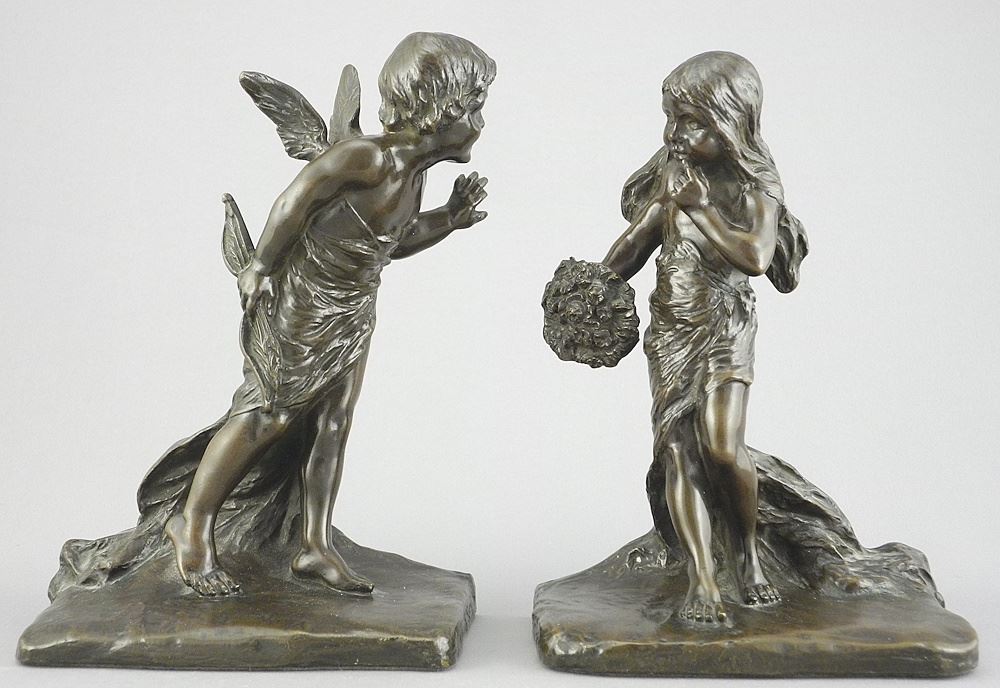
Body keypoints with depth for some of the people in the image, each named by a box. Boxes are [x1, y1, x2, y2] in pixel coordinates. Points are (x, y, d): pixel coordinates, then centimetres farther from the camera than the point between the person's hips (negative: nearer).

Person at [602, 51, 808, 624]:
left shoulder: (755, 185, -3)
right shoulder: (669, 179, 8)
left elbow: (756, 256, -22)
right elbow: (624, 261, 12)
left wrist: (697, 206, -16)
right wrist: (660, 208, -4)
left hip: (726, 327, -4)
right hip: (670, 329, 4)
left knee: (721, 444, -20)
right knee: (678, 449, -7)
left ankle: (749, 551, 8)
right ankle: (703, 581, -4)